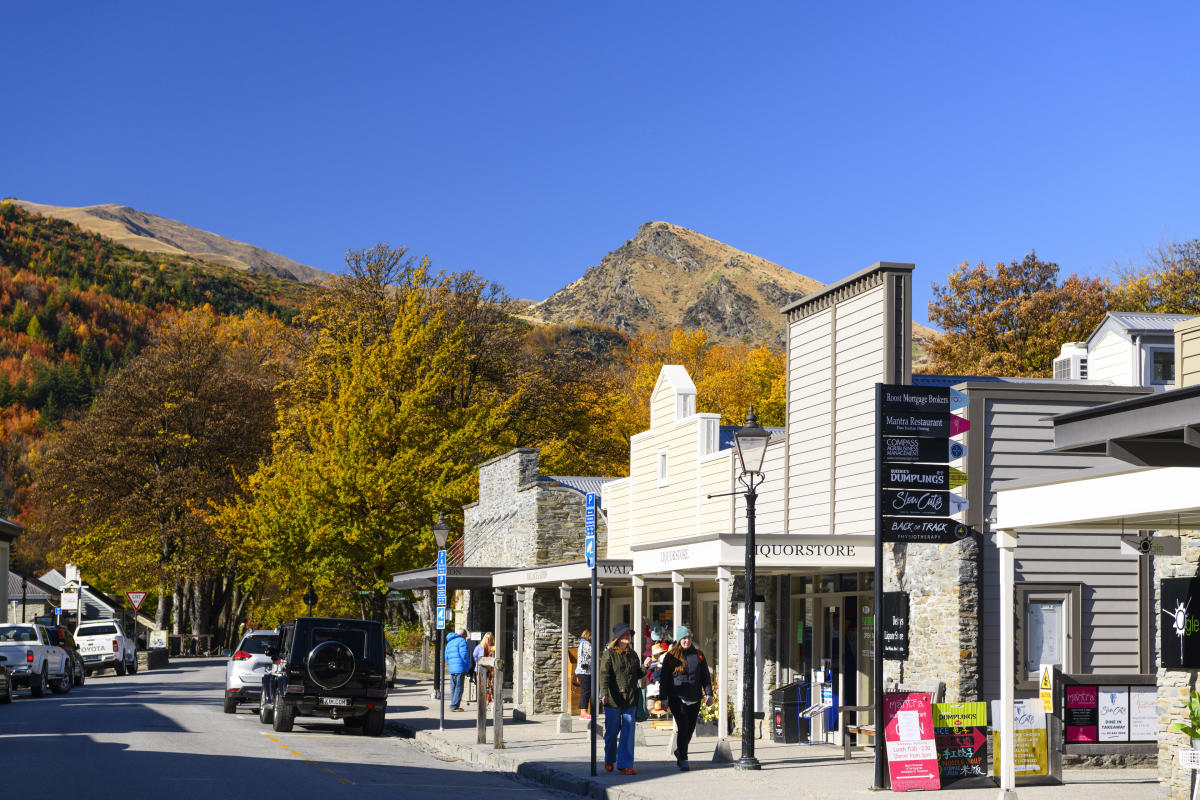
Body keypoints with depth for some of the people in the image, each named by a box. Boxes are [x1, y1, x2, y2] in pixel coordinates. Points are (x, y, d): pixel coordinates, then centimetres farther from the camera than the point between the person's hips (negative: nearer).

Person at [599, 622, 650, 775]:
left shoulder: (633, 655, 14)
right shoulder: (609, 654, -3)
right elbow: (604, 675, -12)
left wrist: (644, 666, 3)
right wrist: (604, 694, -23)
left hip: (630, 700, 4)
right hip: (613, 699, -4)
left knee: (628, 733, -2)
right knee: (612, 732, 7)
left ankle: (625, 765, 0)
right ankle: (609, 760, 27)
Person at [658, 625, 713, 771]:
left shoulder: (698, 655, 8)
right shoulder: (671, 656, 0)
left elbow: (705, 676, 12)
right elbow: (663, 678, 2)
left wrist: (708, 694, 3)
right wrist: (664, 698, -3)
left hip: (694, 698, 3)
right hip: (677, 698, -3)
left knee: (690, 728, 8)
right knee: (683, 727, -14)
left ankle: (680, 752, 32)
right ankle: (683, 759, -6)